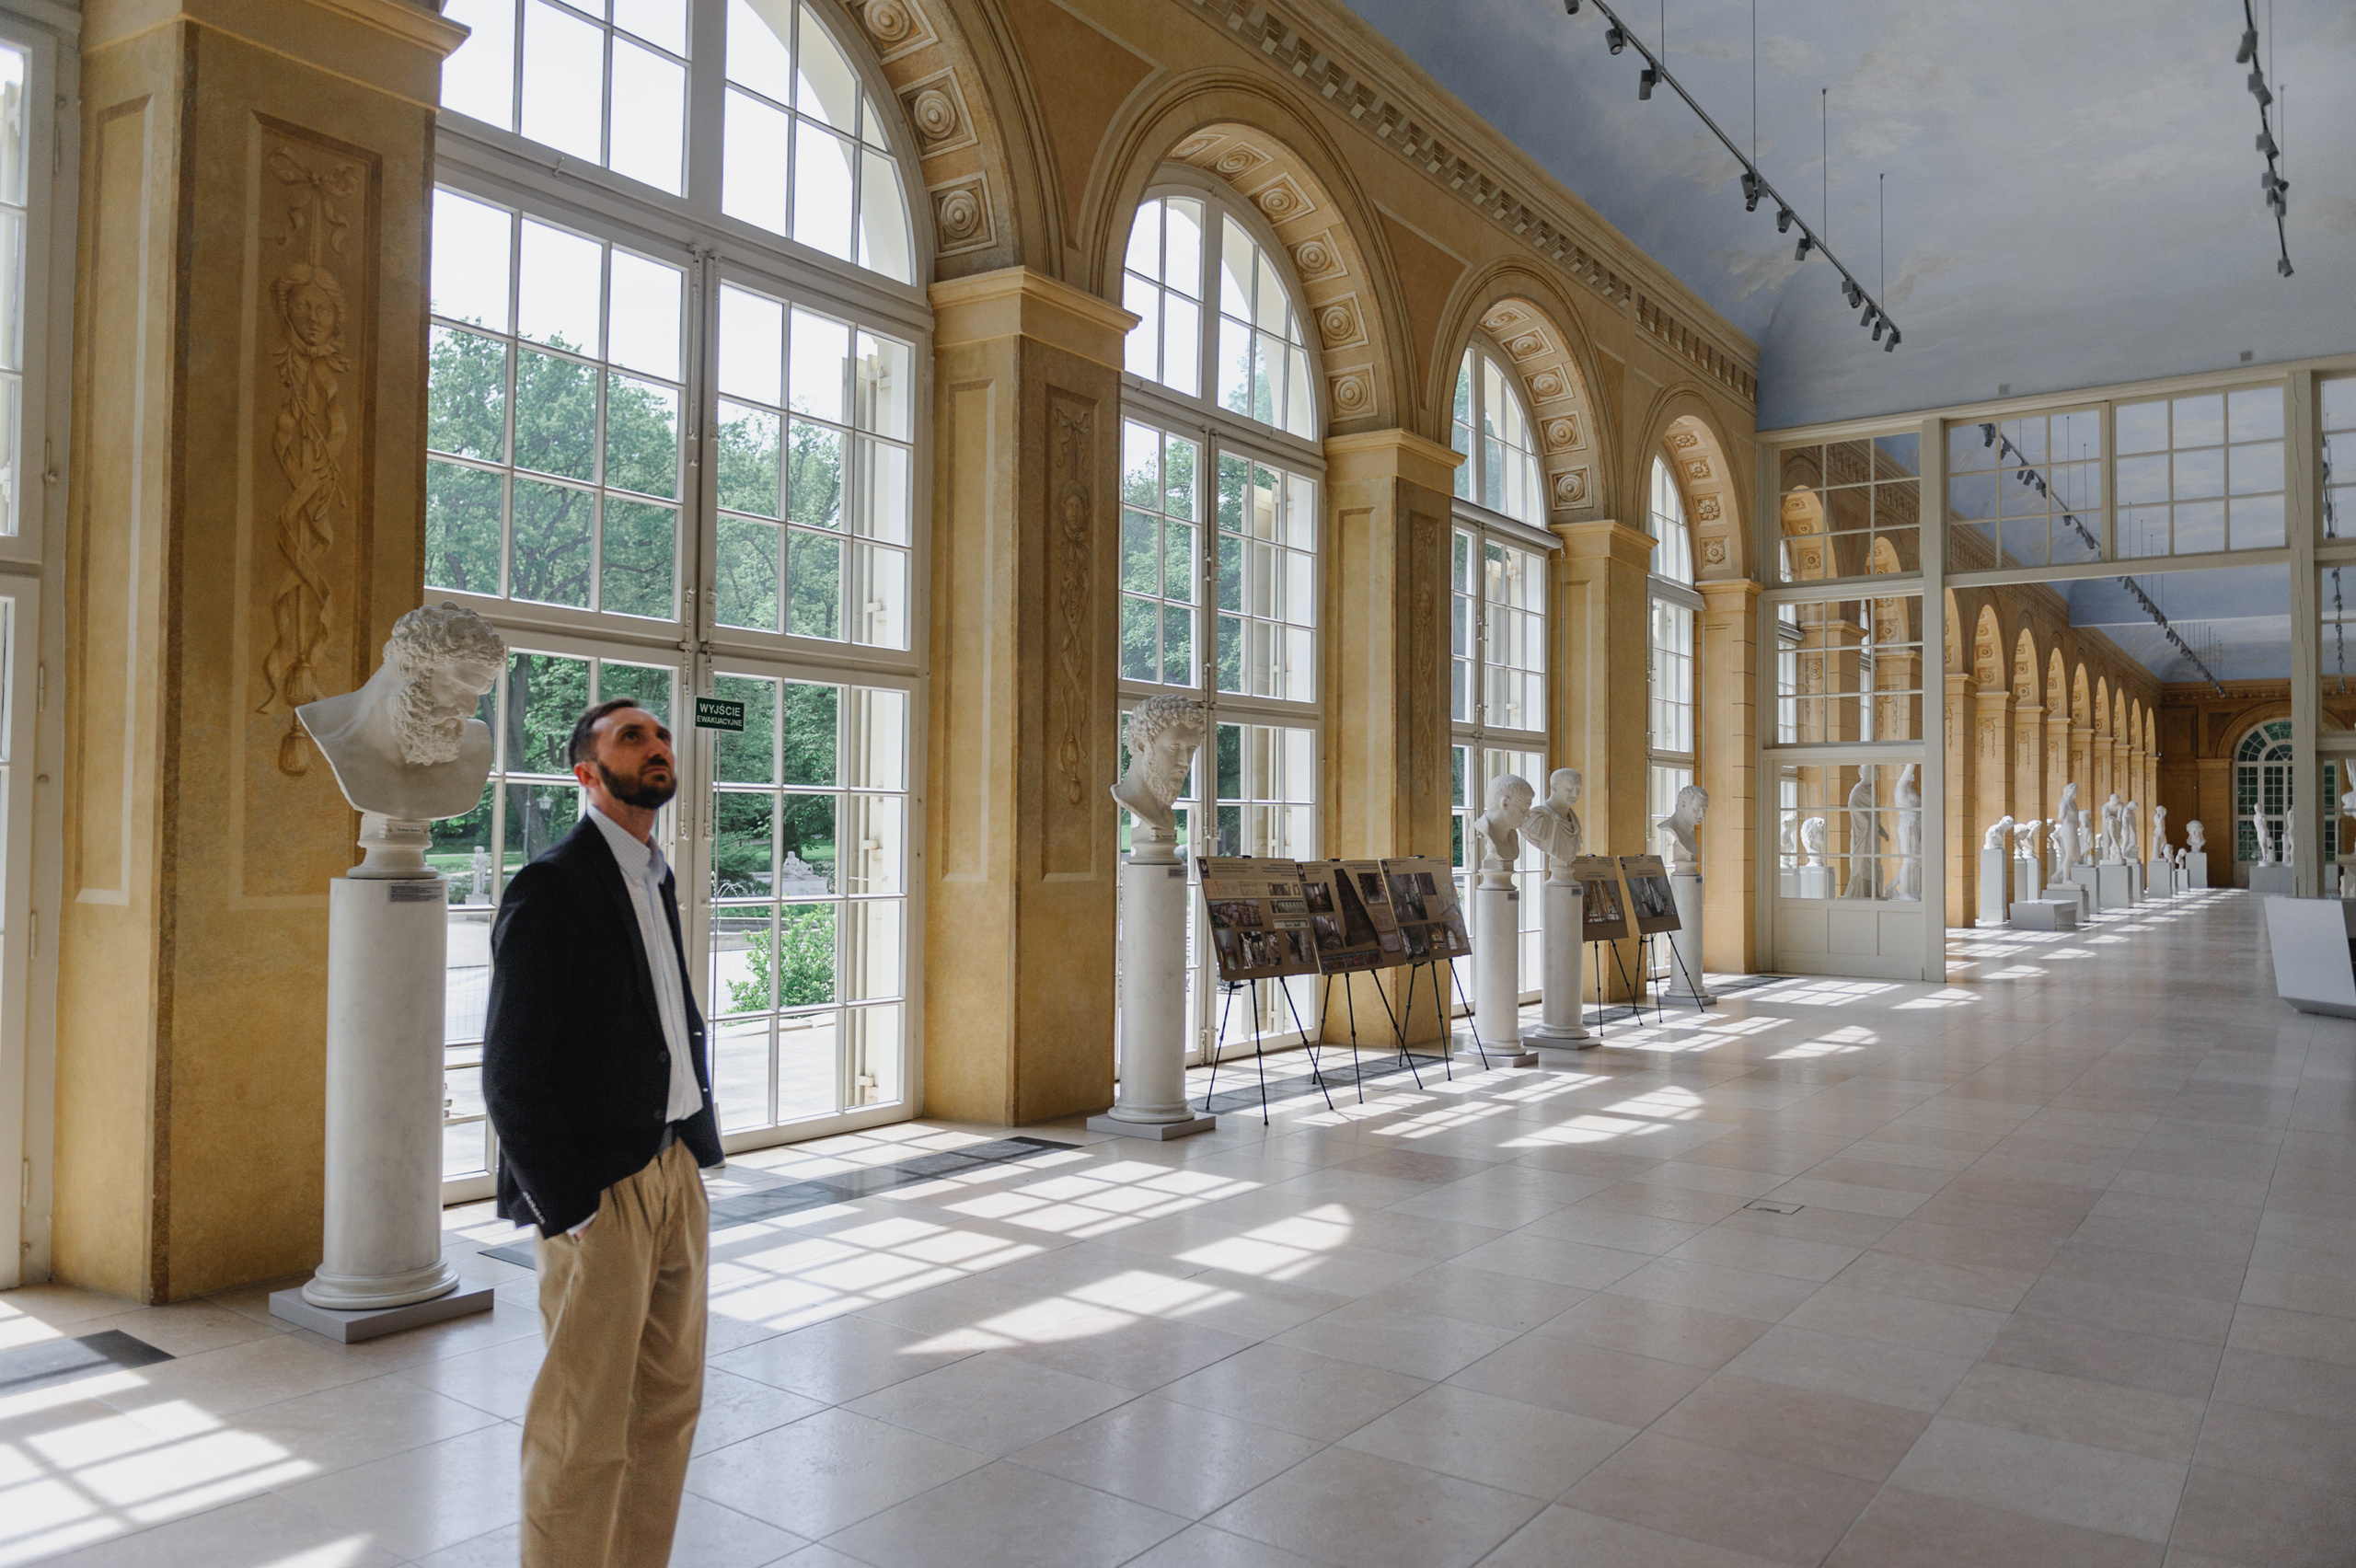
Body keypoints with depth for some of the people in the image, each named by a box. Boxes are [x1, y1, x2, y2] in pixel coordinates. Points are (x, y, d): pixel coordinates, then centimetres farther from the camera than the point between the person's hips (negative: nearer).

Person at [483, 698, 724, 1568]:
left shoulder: (656, 878, 13)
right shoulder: (550, 886, -12)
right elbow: (511, 1072, -14)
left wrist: (698, 1147, 9)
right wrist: (568, 1209, -15)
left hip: (674, 1176, 8)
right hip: (599, 1192, -8)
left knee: (669, 1405, 15)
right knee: (585, 1430, 3)